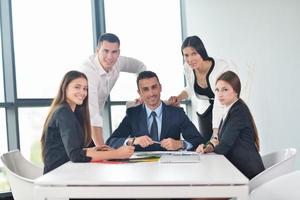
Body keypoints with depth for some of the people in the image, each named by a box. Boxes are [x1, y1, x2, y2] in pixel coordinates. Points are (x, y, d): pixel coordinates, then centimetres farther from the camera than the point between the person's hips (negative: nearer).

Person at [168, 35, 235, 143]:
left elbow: (220, 105, -31)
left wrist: (216, 133, -37)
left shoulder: (223, 68, -28)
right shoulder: (188, 68, -10)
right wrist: (179, 98, -7)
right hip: (205, 112, 5)